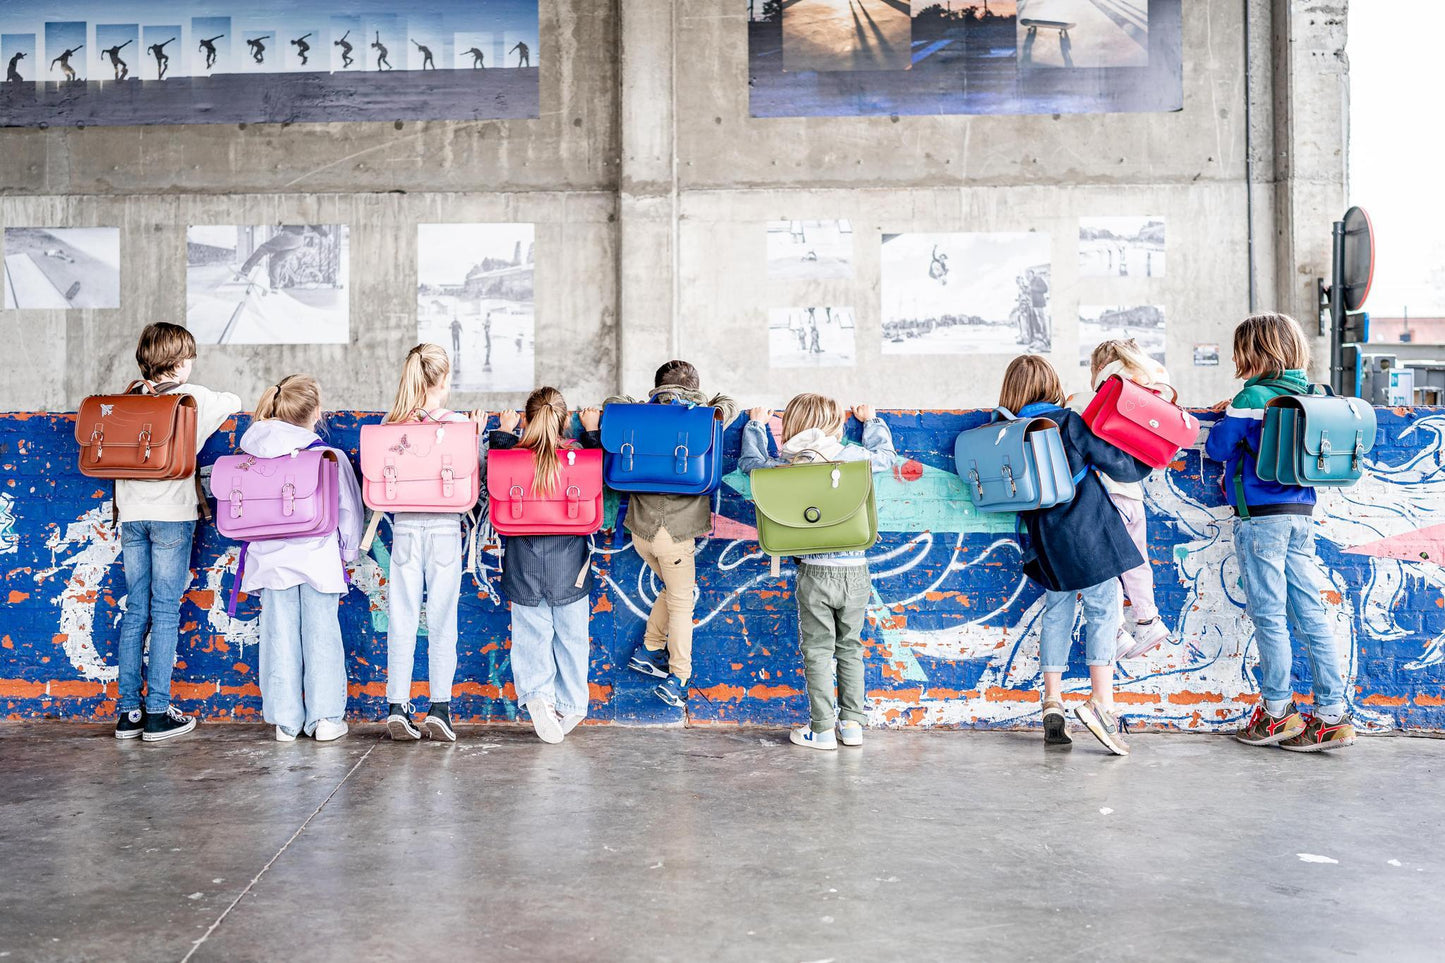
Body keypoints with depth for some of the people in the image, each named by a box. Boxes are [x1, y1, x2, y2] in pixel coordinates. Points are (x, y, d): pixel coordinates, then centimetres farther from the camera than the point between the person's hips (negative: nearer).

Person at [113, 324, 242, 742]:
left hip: (132, 516, 4)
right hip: (172, 515, -4)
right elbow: (233, 402, 16)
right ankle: (157, 712, 0)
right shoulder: (194, 398, -2)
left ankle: (128, 711, 13)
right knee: (166, 612, -1)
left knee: (135, 611, 10)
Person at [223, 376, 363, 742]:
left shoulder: (257, 456, -2)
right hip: (319, 560, -2)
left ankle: (286, 721, 14)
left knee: (279, 637, 8)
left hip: (271, 560, 2)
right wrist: (347, 553, 13)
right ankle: (325, 719, 10)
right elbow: (350, 510, -1)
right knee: (321, 636, 7)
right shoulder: (332, 458, -8)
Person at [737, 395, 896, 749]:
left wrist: (756, 424, 33)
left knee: (817, 651, 7)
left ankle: (822, 729, 10)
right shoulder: (854, 457, -1)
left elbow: (749, 461, 17)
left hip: (814, 572, -2)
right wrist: (871, 420, 36)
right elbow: (886, 454, 21)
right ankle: (851, 723, 20)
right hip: (855, 571, 2)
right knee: (850, 648, 15)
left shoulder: (784, 465, -3)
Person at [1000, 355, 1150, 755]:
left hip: (1046, 541, 5)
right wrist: (1149, 462, 13)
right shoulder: (1067, 421, -9)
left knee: (1056, 613, 14)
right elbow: (1117, 463, -4)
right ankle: (1101, 701, -9)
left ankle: (1052, 702, 15)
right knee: (1103, 610, 0)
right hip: (1089, 533, -5)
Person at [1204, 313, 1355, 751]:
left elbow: (1217, 448, -5)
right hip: (1301, 513, 7)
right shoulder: (1306, 394, 9)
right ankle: (1333, 715, 8)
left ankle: (1277, 712, 9)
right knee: (1311, 615, 7)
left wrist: (1225, 416, 15)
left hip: (1261, 517, -7)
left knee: (1268, 616, 1)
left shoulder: (1252, 397, -11)